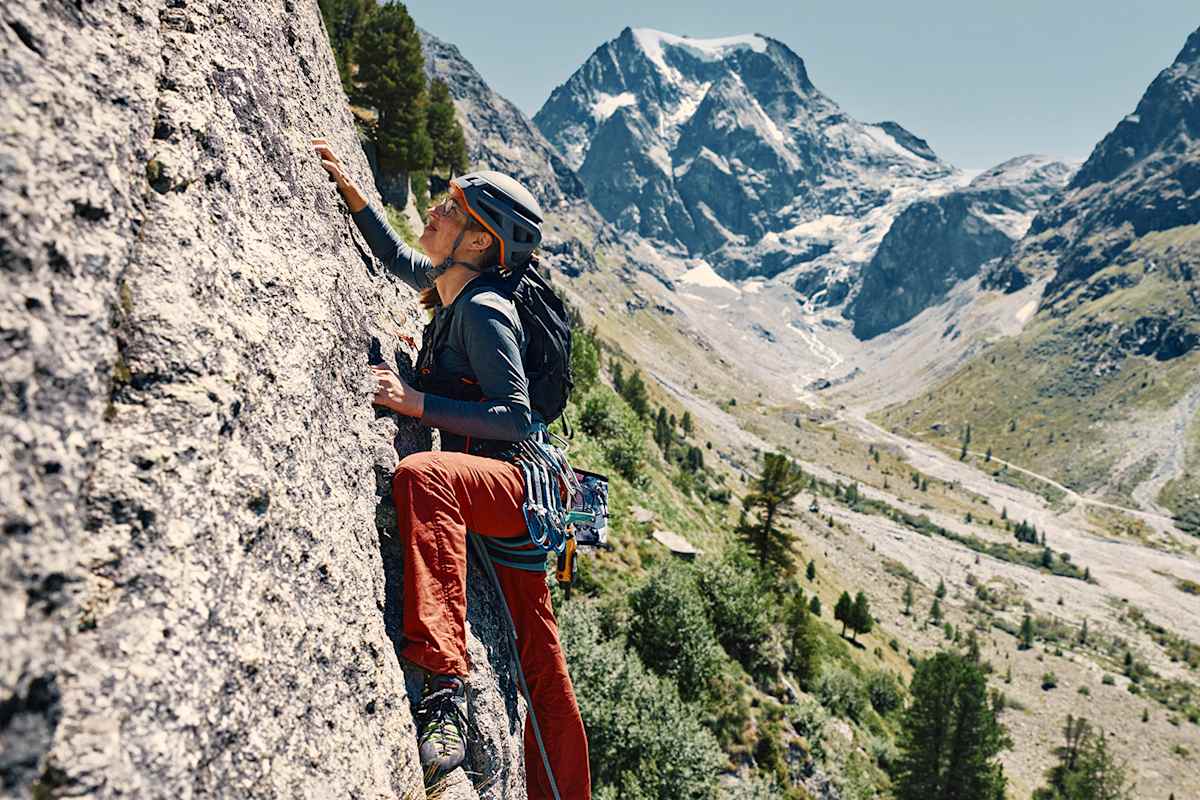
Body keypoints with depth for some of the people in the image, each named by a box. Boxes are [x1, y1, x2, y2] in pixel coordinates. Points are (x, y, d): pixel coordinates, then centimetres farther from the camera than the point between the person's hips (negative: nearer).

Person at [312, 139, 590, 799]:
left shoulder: (483, 310, -15)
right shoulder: (448, 290, 11)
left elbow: (516, 418, -20)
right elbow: (398, 257, 30)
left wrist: (415, 402, -22)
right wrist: (348, 189, 23)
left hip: (514, 484, -9)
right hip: (501, 496, 9)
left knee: (422, 473, -39)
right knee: (540, 665, 14)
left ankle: (445, 686, -42)